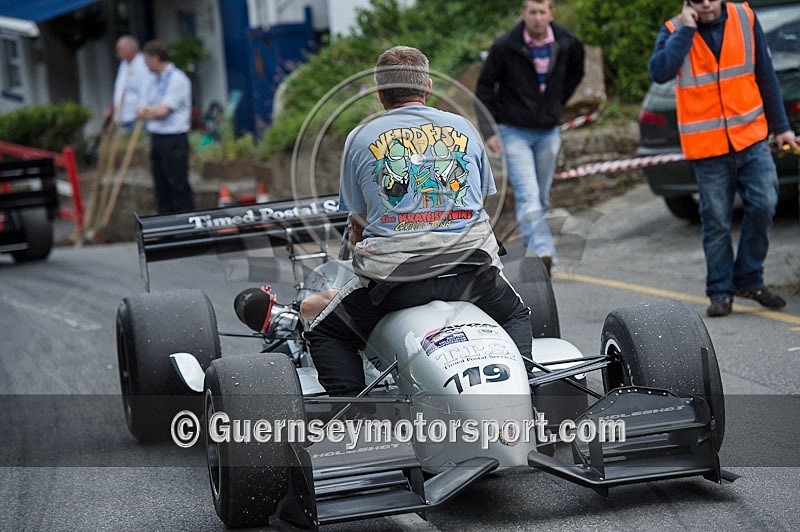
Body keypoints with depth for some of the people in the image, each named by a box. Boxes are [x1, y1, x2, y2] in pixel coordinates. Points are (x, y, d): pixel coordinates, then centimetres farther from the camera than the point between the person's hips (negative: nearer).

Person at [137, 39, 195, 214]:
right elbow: (142, 112, 13)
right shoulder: (154, 80, 15)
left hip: (174, 139, -8)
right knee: (160, 184, 11)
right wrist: (152, 112, -9)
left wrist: (147, 111, 2)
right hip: (156, 138, 8)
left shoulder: (178, 80, -11)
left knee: (178, 185, -5)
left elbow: (162, 111, -17)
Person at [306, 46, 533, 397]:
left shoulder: (360, 138, 8)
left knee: (324, 335, 18)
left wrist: (368, 272, 28)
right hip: (472, 267, 2)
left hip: (392, 275, -2)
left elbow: (359, 224, 10)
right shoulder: (464, 128, 14)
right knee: (517, 316, 31)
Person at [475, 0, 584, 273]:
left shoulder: (567, 44, -4)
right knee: (528, 197, -17)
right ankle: (543, 253, -24)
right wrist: (488, 130, -10)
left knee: (541, 197, 13)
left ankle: (531, 244, 30)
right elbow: (484, 89, -4)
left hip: (549, 132, 4)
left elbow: (575, 74, 20)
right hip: (515, 132, -4)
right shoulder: (505, 46, -13)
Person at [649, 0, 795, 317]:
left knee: (763, 207, -6)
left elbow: (766, 75, 8)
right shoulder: (674, 31, -4)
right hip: (707, 148, -2)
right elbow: (659, 72, -23)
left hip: (751, 138, 2)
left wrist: (781, 127, 10)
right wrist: (685, 30, -19)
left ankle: (749, 279, 13)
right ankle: (720, 291, 15)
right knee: (716, 223, 3)